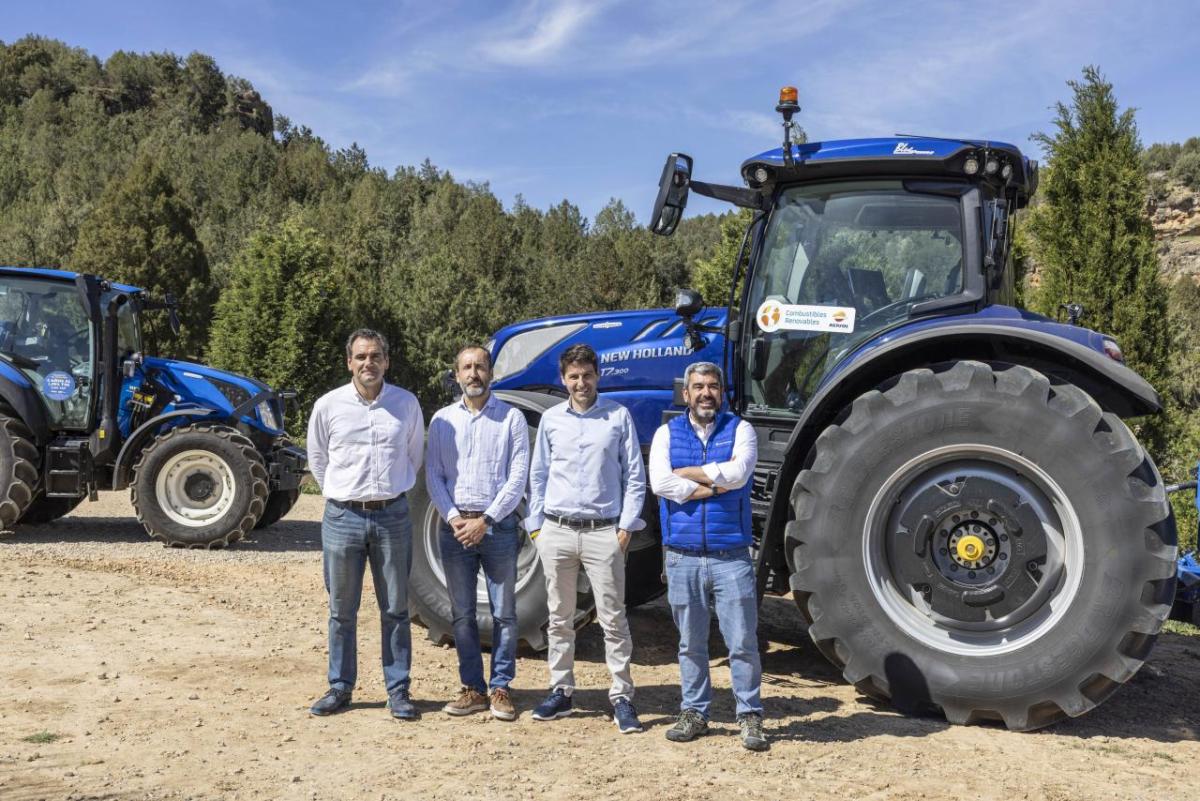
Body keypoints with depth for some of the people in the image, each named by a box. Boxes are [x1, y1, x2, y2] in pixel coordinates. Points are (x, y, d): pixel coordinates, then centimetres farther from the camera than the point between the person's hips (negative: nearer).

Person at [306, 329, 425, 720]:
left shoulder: (407, 404, 1)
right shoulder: (328, 406, -1)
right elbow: (317, 460, 12)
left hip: (393, 516, 0)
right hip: (343, 516, 0)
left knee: (395, 609, 6)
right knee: (342, 610, 9)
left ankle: (398, 690, 15)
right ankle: (340, 687, 22)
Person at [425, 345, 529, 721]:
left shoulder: (511, 418, 0)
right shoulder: (442, 420, 8)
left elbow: (517, 478, -5)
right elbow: (433, 475, 5)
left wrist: (485, 520, -12)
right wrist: (453, 517, -8)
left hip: (499, 526, -2)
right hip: (454, 526, 3)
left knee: (504, 614, 3)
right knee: (462, 614, 8)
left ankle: (500, 688, 15)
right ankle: (473, 688, 19)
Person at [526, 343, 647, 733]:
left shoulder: (618, 416, 2)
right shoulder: (551, 419, 9)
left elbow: (634, 476, 3)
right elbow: (538, 475, 15)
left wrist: (626, 525, -4)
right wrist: (536, 525, 8)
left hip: (603, 531, -2)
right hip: (557, 530, 3)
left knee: (613, 617, -1)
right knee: (560, 617, 10)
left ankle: (621, 697, 7)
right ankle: (560, 691, 21)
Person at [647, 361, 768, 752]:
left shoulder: (740, 430, 4)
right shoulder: (667, 433, 7)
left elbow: (737, 473, -15)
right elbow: (659, 482, -10)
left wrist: (688, 473, -7)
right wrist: (715, 486, -11)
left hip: (731, 555, -1)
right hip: (683, 555, 1)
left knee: (742, 642, 0)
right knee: (691, 643, 11)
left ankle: (750, 717, 13)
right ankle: (694, 713, 23)